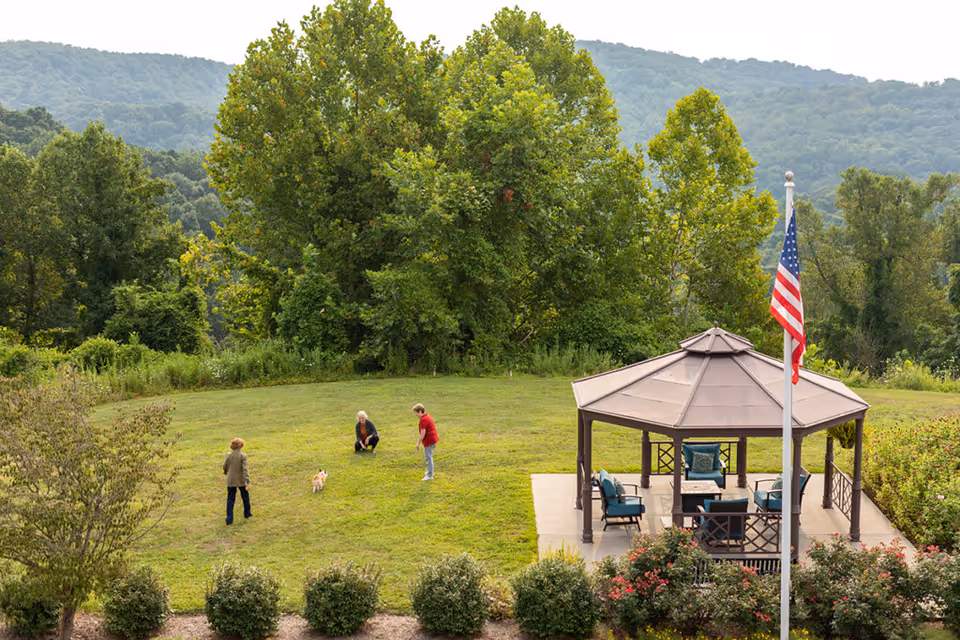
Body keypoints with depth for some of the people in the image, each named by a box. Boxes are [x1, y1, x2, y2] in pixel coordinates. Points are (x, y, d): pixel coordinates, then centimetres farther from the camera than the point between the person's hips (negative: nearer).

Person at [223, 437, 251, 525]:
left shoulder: (229, 455, -6)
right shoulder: (243, 456, -16)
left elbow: (225, 466, 5)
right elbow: (245, 469, -21)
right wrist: (248, 482, -23)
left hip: (231, 480, 2)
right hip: (241, 480, -2)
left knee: (230, 499, 7)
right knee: (245, 496, 21)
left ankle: (229, 519, 0)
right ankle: (247, 513, 35)